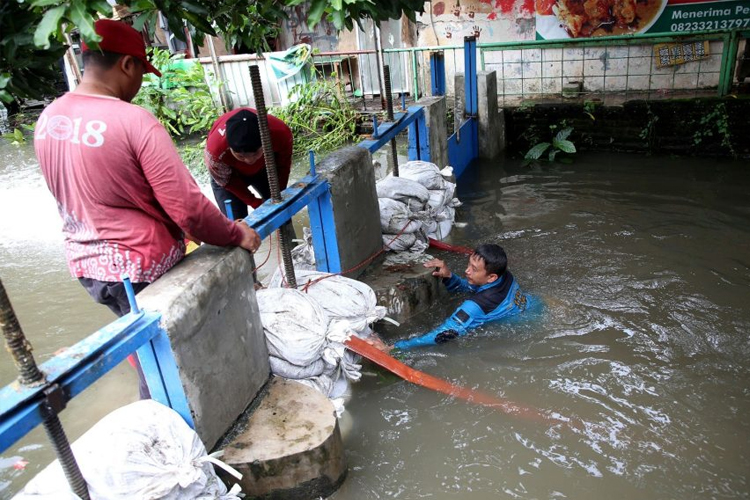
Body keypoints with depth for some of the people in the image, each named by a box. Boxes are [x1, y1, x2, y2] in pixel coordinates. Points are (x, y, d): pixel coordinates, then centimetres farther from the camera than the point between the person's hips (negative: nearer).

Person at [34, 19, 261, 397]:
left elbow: (74, 195, 12)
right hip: (140, 266, -7)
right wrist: (236, 234, -9)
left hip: (84, 262, 8)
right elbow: (188, 207, -24)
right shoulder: (135, 121, -23)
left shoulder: (48, 119, 1)